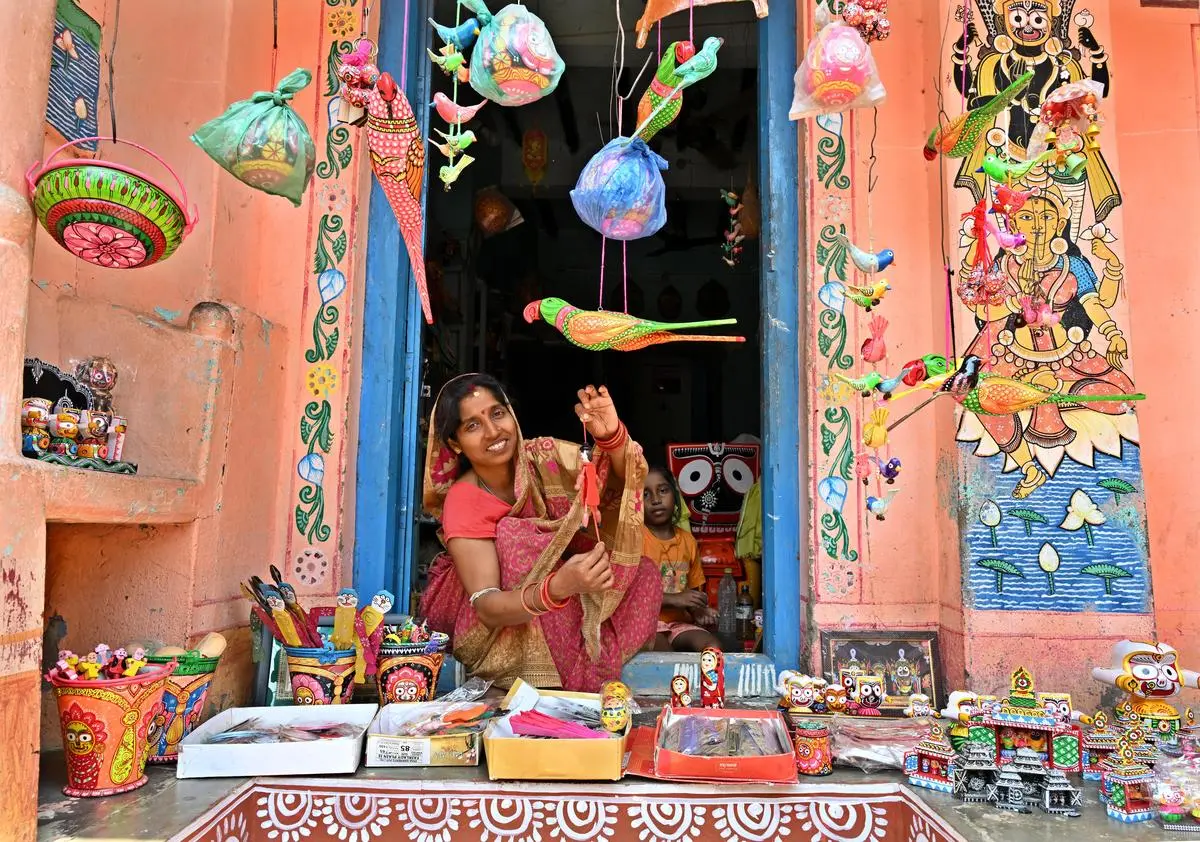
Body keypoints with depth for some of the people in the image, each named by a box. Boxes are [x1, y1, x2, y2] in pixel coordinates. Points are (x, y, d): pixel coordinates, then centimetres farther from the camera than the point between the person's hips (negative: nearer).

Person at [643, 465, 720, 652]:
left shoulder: (688, 540, 12)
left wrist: (697, 609, -3)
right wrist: (674, 599, -17)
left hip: (678, 622, 5)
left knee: (713, 648, -23)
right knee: (665, 655, -33)